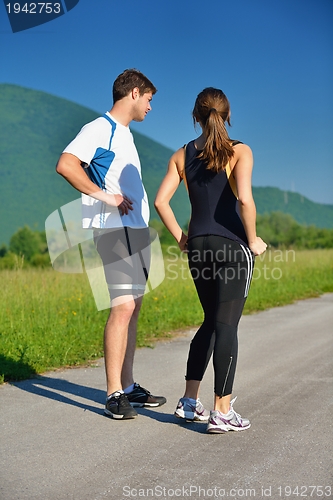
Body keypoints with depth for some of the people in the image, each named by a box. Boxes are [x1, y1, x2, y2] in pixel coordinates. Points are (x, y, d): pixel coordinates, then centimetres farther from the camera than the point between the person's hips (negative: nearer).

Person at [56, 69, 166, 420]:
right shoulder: (99, 129, -8)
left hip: (137, 229, 10)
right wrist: (104, 196, -21)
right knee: (123, 306, -15)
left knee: (133, 307, 10)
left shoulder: (125, 134, 21)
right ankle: (114, 395, -12)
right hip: (114, 229, -10)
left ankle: (128, 387, 16)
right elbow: (65, 165, -23)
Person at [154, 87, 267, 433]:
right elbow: (244, 198, -20)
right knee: (227, 326, -1)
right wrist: (253, 239, -7)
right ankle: (222, 413, 2)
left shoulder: (182, 155, 8)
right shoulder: (239, 152, -5)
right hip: (232, 246, -5)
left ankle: (189, 401, 20)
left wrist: (180, 239, 9)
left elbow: (161, 201, 1)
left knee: (211, 322, 19)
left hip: (198, 246, 5)